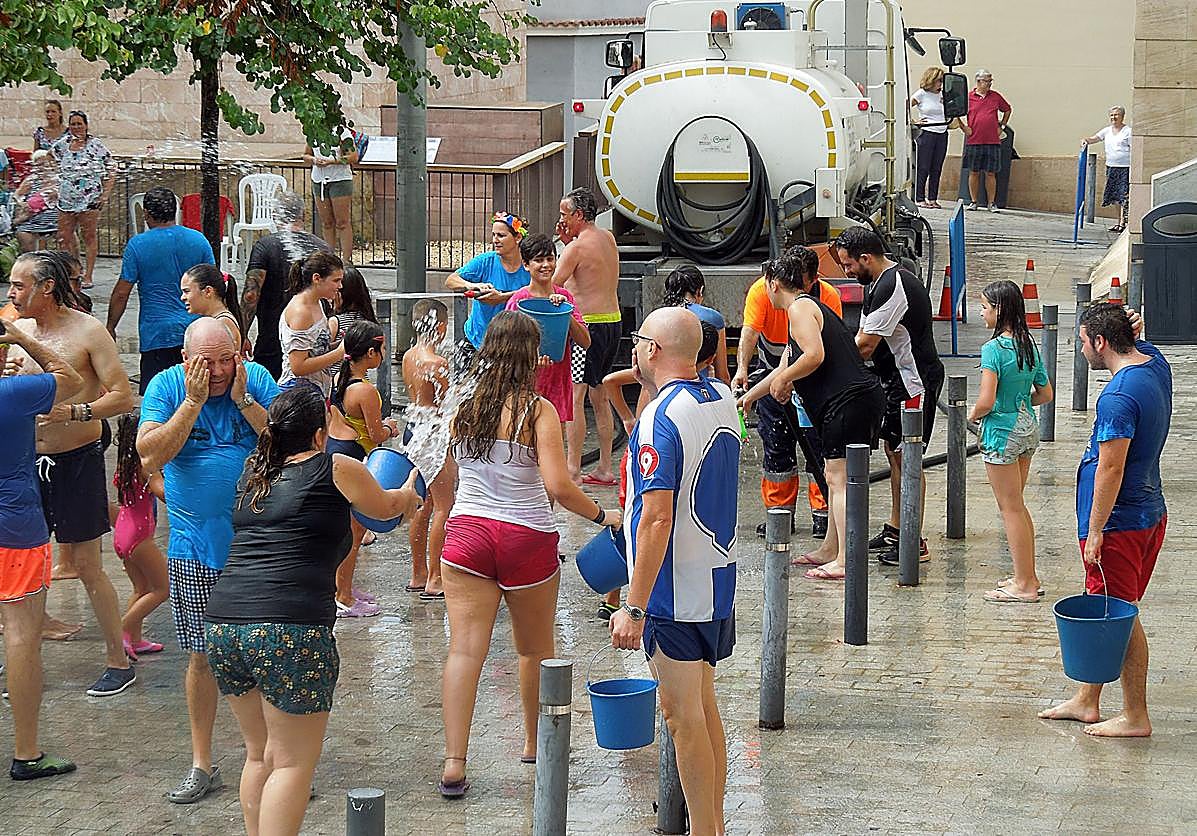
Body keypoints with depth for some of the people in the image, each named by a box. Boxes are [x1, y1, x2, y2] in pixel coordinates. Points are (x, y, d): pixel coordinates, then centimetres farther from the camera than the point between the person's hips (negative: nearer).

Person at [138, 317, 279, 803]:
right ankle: (202, 765, 19)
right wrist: (193, 401, -20)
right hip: (194, 549, 0)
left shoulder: (256, 380, -3)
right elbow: (151, 456, -16)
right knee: (202, 656, 7)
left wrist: (242, 399, -18)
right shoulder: (166, 387, -3)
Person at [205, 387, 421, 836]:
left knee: (259, 754, 19)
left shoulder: (253, 472, 17)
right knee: (293, 762, 0)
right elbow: (387, 507, 23)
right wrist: (408, 493, 44)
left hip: (222, 624, 6)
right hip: (290, 630, -6)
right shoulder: (336, 469, 4)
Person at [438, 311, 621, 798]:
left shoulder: (463, 405, 0)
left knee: (465, 649, -2)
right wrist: (601, 515, -4)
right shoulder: (536, 410, -12)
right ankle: (535, 745, 36)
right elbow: (558, 487, -20)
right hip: (527, 539, -2)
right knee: (536, 649, 19)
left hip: (467, 534, 2)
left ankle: (454, 765, -11)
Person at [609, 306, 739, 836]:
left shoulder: (661, 419, -20)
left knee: (682, 713, -1)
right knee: (703, 705, 17)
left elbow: (657, 521, -24)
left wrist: (633, 608, -22)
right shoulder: (722, 397, 5)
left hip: (675, 589, -9)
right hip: (719, 576, 9)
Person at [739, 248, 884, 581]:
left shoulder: (800, 307, -6)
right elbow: (788, 366, 36)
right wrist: (750, 396, 46)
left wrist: (782, 381, -5)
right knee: (835, 477, 18)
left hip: (848, 401, -10)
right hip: (864, 400, 10)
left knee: (838, 478, -9)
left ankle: (844, 561, -11)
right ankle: (829, 550, 27)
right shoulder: (813, 307, 26)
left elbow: (814, 355, -21)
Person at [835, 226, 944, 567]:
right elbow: (863, 338, 16)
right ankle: (894, 530, 26)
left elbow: (865, 346, -20)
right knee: (893, 452, 16)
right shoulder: (877, 284, 13)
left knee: (906, 458, -7)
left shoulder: (893, 287, -22)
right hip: (896, 379, 11)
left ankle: (915, 543, -4)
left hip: (914, 382, -11)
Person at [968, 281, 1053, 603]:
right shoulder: (1030, 346, 5)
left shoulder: (994, 349, -18)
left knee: (1010, 507, 0)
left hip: (1002, 432, -8)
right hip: (1028, 428, 8)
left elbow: (986, 401, -23)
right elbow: (1046, 394, 13)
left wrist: (973, 416, -4)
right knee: (1016, 506, 19)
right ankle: (1028, 576, 23)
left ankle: (1024, 585, 5)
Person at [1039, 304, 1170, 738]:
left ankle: (1136, 717, 6)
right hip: (1151, 512, 10)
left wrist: (1095, 531, -19)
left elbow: (1111, 468, -24)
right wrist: (1128, 329, 5)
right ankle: (1086, 701, 27)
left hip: (1120, 522, -10)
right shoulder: (1155, 362, 4)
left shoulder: (1118, 397, -24)